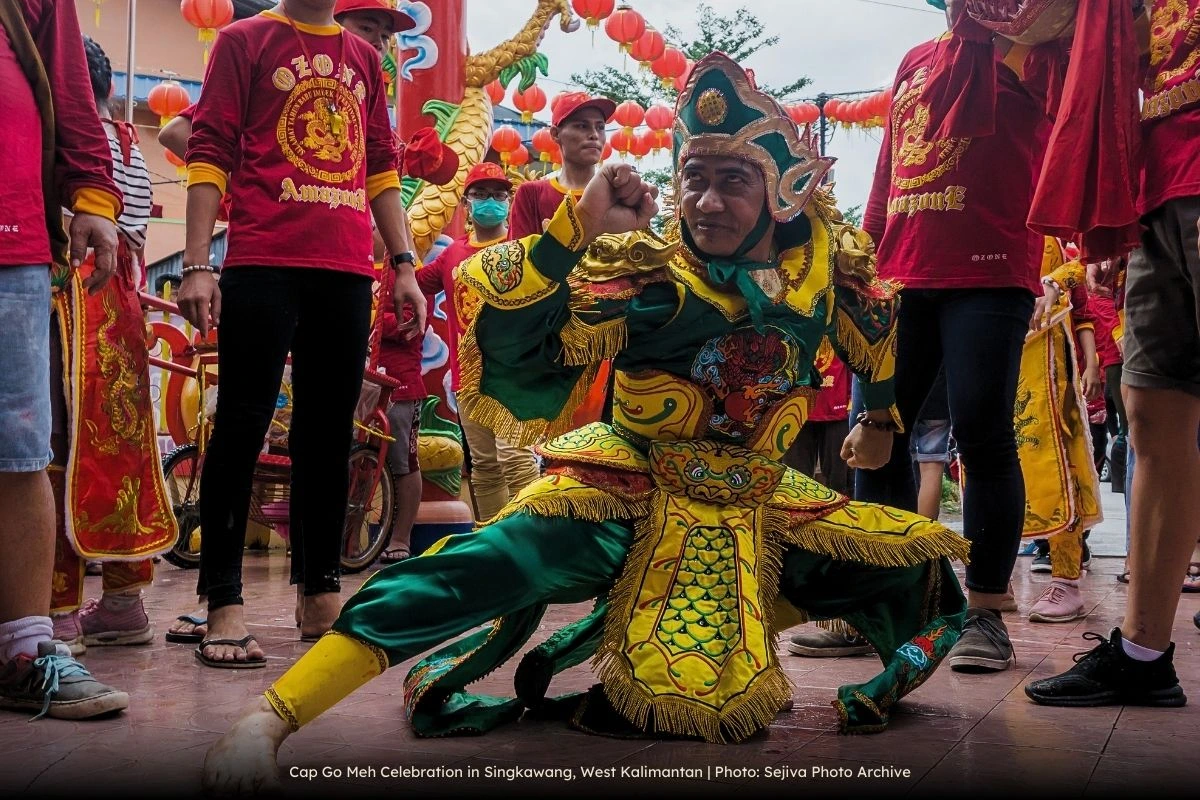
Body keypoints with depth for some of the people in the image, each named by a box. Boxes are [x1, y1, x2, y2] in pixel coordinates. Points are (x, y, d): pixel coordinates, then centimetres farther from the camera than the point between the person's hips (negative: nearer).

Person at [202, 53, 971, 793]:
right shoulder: (648, 272, -15)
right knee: (504, 563, -34)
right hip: (634, 492, -6)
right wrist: (576, 230, -33)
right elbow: (509, 350, -26)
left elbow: (879, 335, 22)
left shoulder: (823, 255, -1)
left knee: (925, 577, 7)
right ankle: (272, 717, -31)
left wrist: (882, 418, 34)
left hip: (758, 506, 6)